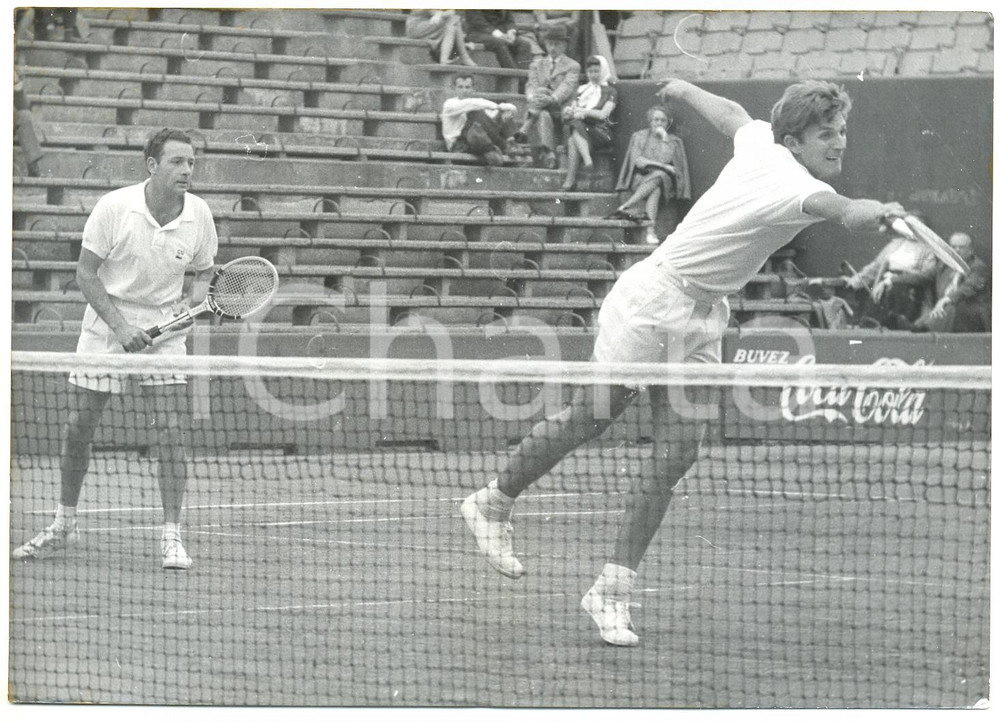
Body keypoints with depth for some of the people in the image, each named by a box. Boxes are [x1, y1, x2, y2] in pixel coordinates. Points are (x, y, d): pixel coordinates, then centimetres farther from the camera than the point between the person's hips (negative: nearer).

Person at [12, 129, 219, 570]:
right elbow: (86, 274, -10)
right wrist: (121, 326, -19)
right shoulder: (113, 208, -16)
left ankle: (172, 538, -6)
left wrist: (193, 301, -11)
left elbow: (203, 270, 10)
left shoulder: (198, 214, -8)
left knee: (170, 433, -13)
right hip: (105, 326, -1)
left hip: (164, 331, 1)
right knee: (77, 430, 5)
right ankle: (64, 525, 24)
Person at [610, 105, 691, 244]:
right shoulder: (639, 137, 12)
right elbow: (637, 161, -2)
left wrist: (664, 139, -5)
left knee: (658, 176, -37)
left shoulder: (674, 141, 14)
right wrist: (663, 166, -9)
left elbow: (667, 160, -2)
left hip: (664, 179, 1)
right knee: (655, 190, -35)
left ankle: (623, 208, -46)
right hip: (641, 178, -1)